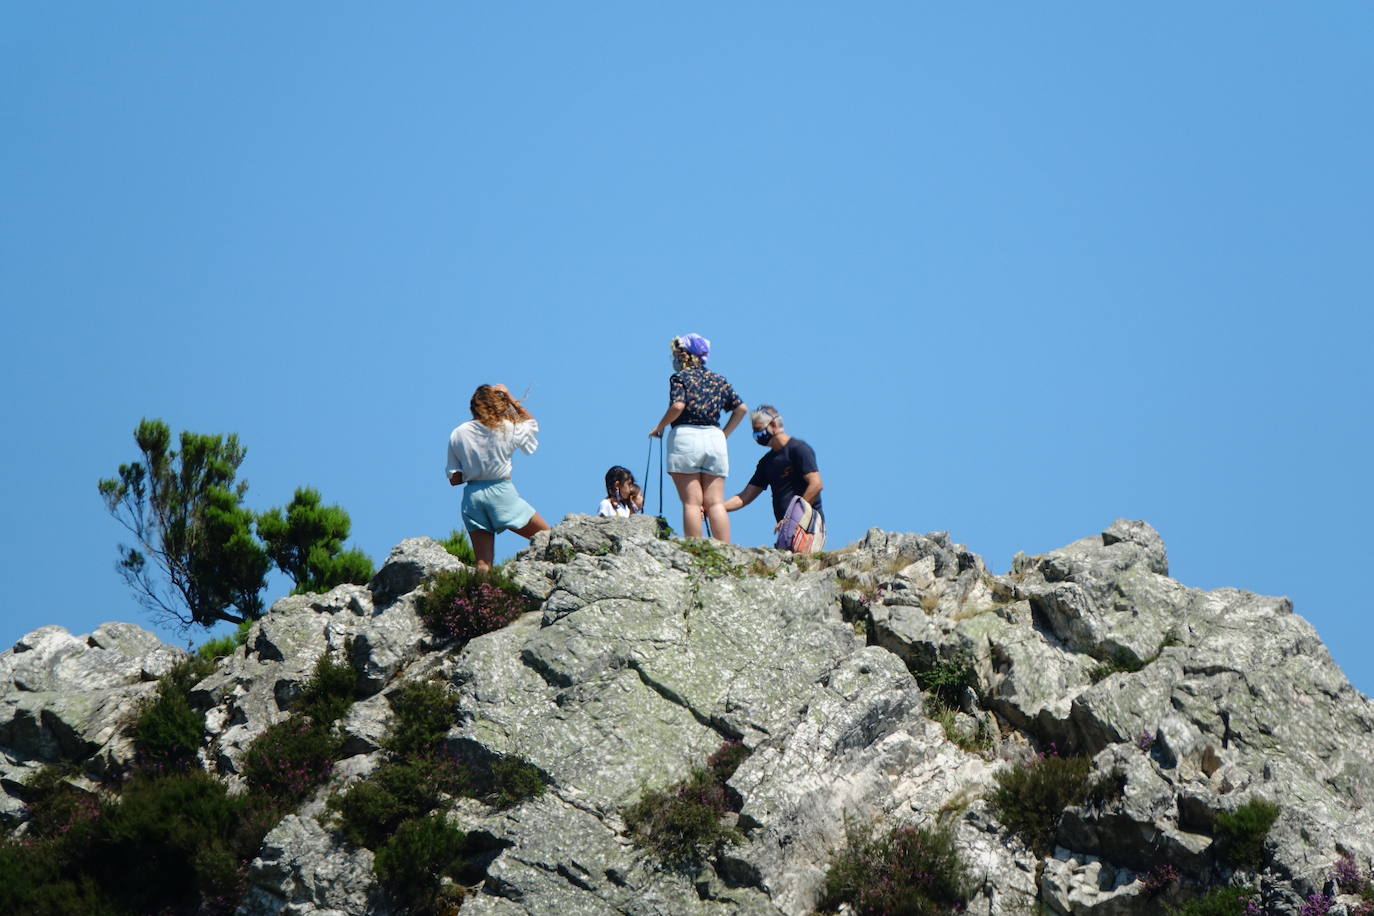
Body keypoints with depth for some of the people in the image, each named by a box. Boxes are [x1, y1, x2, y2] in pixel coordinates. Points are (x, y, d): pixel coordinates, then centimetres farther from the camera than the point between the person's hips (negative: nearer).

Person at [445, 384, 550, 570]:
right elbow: (531, 423, 20)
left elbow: (454, 480, 4)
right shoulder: (506, 428, -4)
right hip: (501, 491, -4)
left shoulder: (457, 434, 4)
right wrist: (508, 396, 19)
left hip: (472, 496, 4)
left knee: (483, 564, 4)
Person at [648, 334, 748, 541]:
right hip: (715, 438, 5)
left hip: (686, 437, -5)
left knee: (691, 503, -5)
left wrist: (659, 427, -3)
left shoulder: (680, 377, 0)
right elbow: (741, 408, 13)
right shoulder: (718, 380, 16)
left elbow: (677, 406, -16)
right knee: (716, 502, 4)